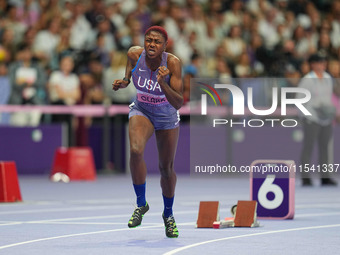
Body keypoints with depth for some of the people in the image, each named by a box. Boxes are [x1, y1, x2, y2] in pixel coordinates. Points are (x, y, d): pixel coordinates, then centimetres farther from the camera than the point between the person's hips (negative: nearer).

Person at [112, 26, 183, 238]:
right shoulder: (135, 54, -20)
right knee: (136, 151, -29)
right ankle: (141, 204, -10)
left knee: (167, 168, 8)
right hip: (141, 111, 1)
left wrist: (163, 83, -46)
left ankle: (168, 214, 34)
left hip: (167, 116, -1)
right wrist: (123, 82, -14)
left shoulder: (173, 63, -28)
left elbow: (178, 104, -31)